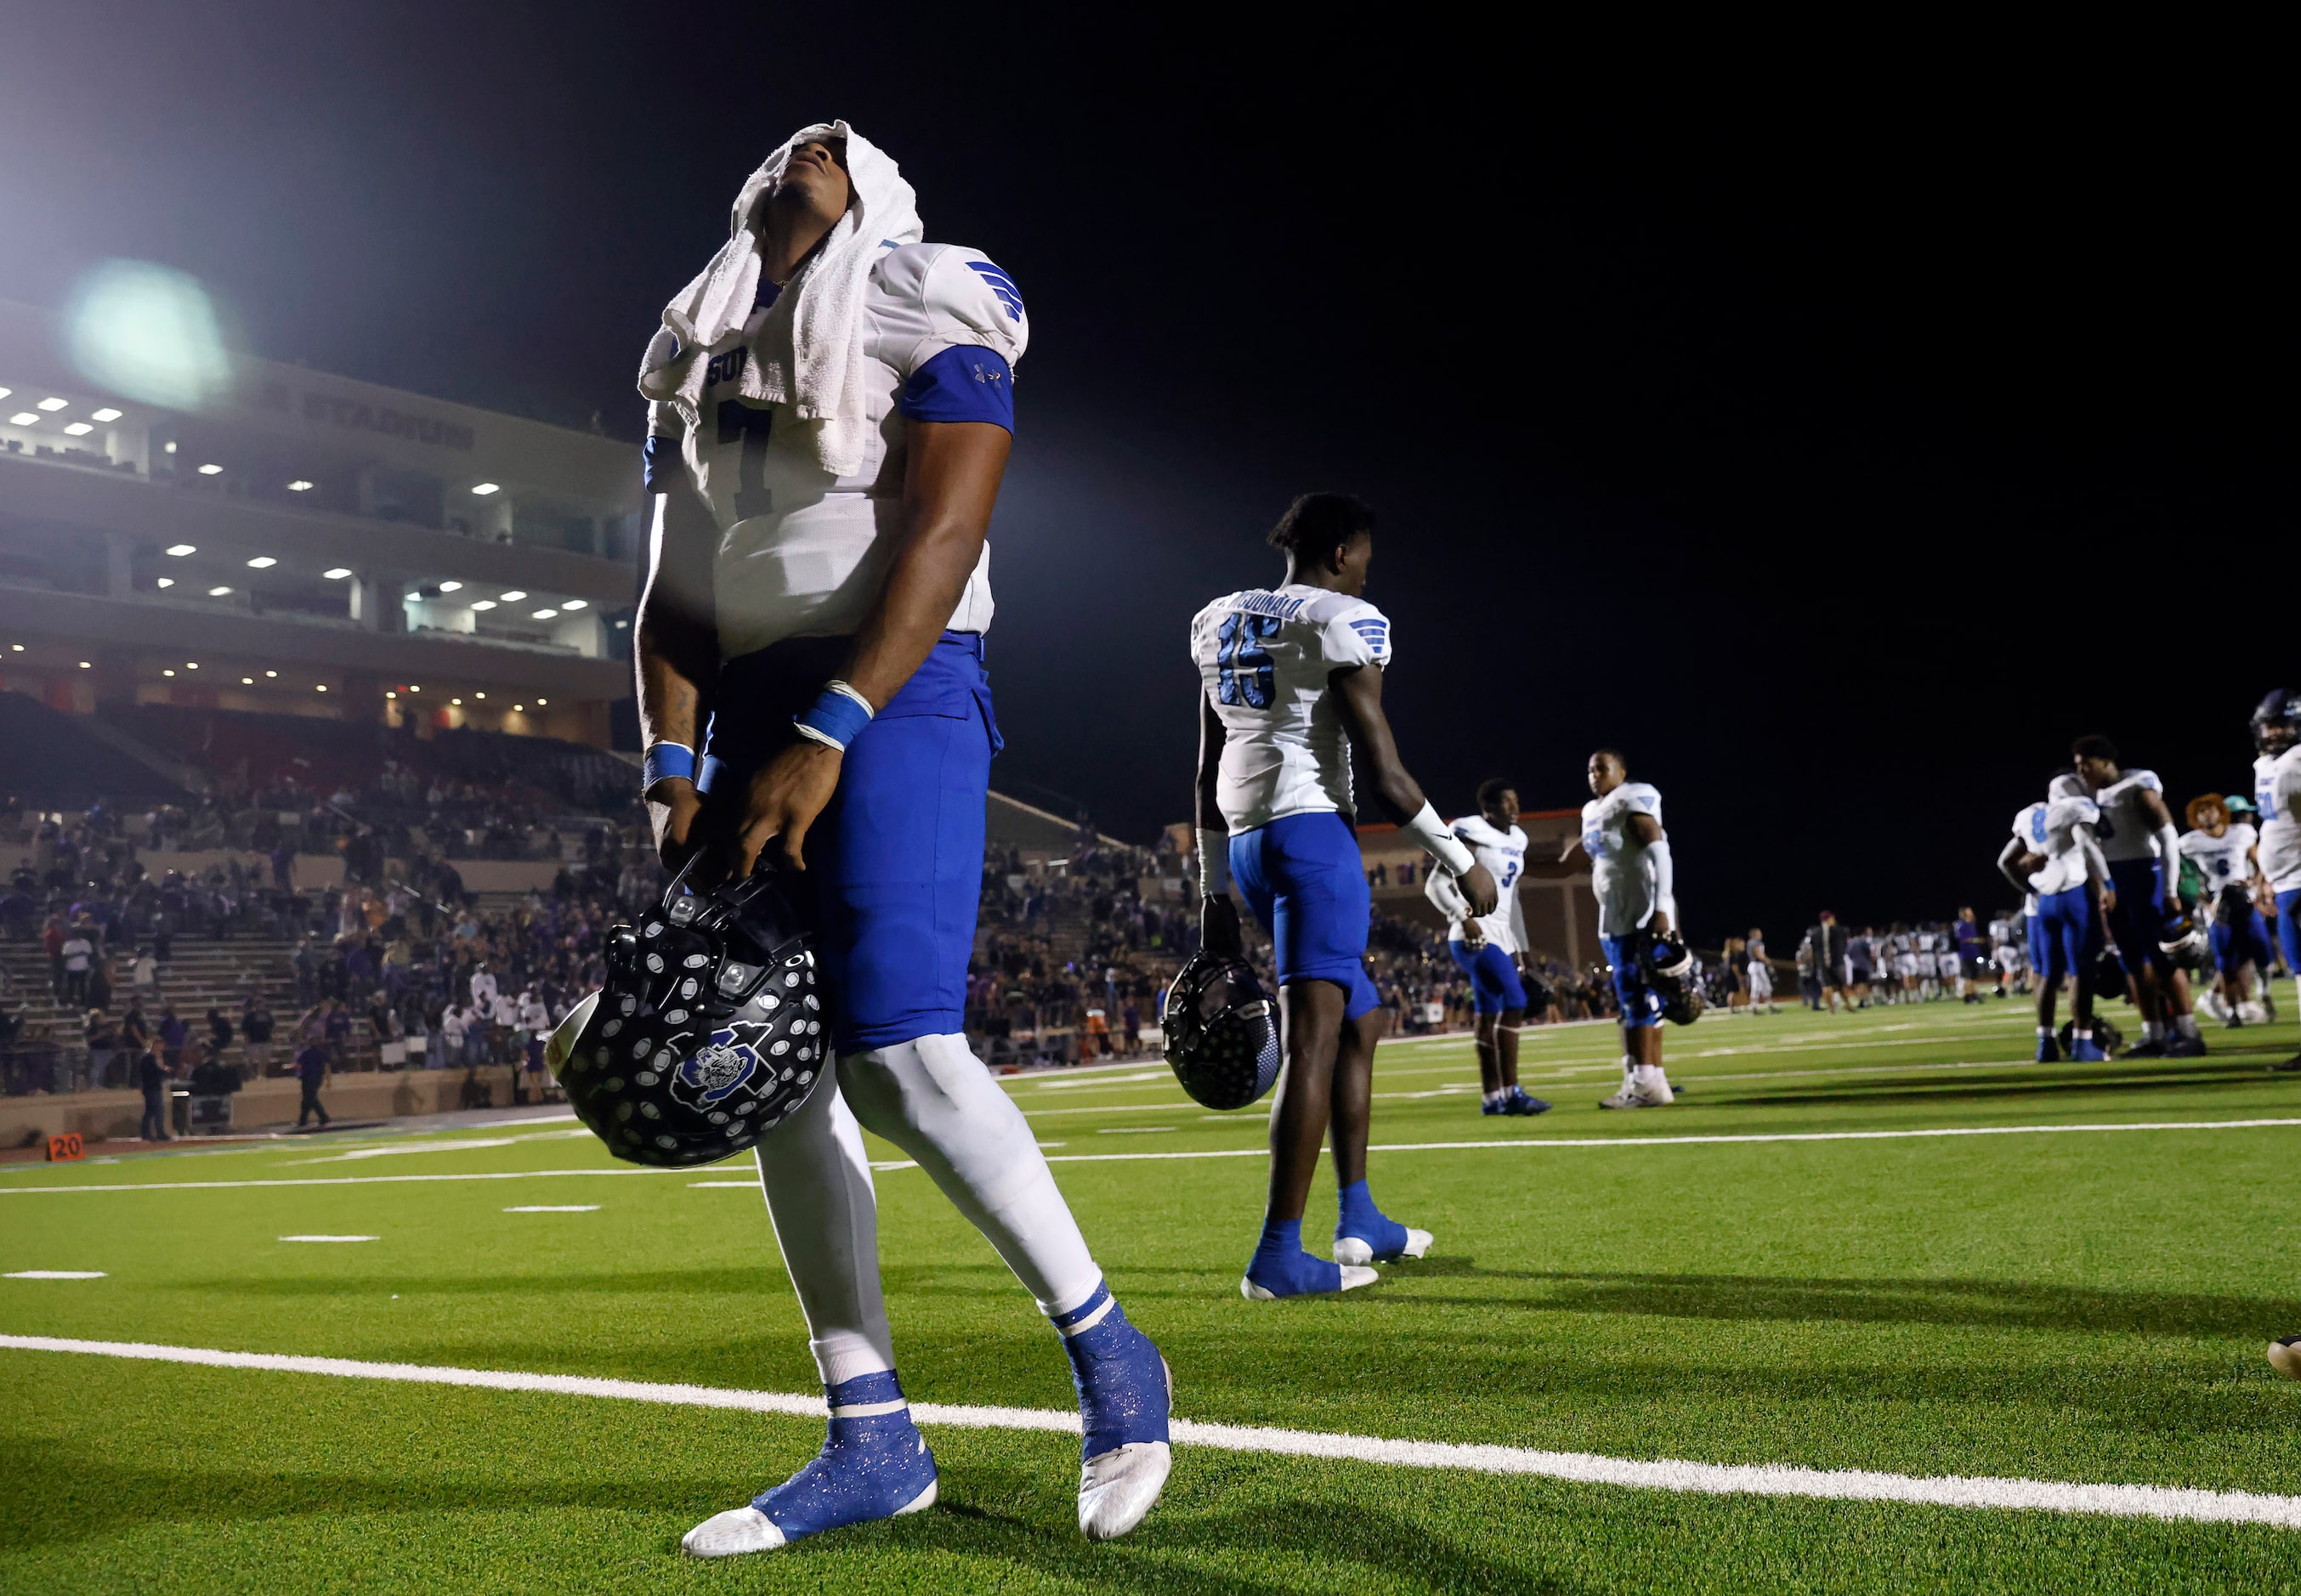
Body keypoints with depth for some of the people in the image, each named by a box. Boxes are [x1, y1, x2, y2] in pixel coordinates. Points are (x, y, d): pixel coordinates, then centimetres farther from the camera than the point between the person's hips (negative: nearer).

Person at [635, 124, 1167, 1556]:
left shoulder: (928, 318, 2)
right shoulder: (699, 358, 22)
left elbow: (939, 538, -12)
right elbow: (677, 592, 15)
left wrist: (826, 738, -20)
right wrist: (678, 774, 1)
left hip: (893, 693, -7)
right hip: (747, 703, 7)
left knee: (900, 1052, -18)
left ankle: (1111, 1360, 1)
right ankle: (873, 1440, 12)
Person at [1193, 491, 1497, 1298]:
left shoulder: (1219, 623, 17)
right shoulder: (1343, 623, -5)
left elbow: (1209, 770, 17)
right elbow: (1381, 766, -9)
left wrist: (1214, 887, 20)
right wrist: (1460, 860, 0)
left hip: (1245, 840, 8)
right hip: (1312, 831, -8)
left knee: (1361, 1019, 20)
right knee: (1313, 1037, -9)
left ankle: (1359, 1219, 24)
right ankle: (1278, 1257, -11)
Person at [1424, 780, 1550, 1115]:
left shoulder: (1514, 842, 15)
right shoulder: (1472, 837, -10)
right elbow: (1435, 885, -13)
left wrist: (1520, 946, 21)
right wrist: (1464, 917, -23)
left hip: (1500, 934, 9)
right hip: (1475, 934, -9)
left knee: (1490, 1015, 9)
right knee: (1514, 1002, -17)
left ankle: (1491, 1097, 14)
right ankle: (1511, 1092, -14)